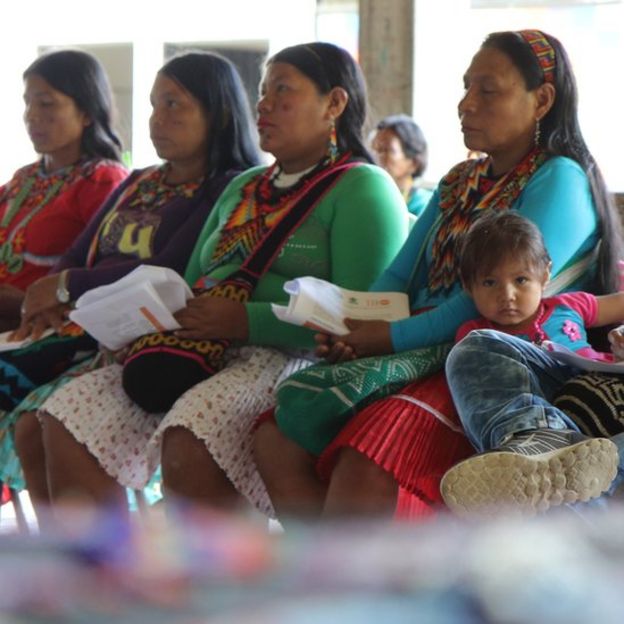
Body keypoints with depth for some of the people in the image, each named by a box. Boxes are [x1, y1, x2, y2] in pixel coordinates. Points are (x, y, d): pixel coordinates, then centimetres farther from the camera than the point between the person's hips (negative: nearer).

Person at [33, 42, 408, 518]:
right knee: (69, 418, -11)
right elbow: (194, 282, 29)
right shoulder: (242, 188, 27)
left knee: (189, 444, -36)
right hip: (201, 353, 8)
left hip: (292, 358, -8)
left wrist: (249, 320, -19)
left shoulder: (363, 188, 1)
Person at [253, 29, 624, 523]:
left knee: (366, 456, -35)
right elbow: (399, 276, 19)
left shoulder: (559, 181, -4)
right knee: (277, 440, -15)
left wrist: (394, 336, -18)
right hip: (422, 353, 8)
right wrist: (351, 329, -3)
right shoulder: (458, 185, 23)